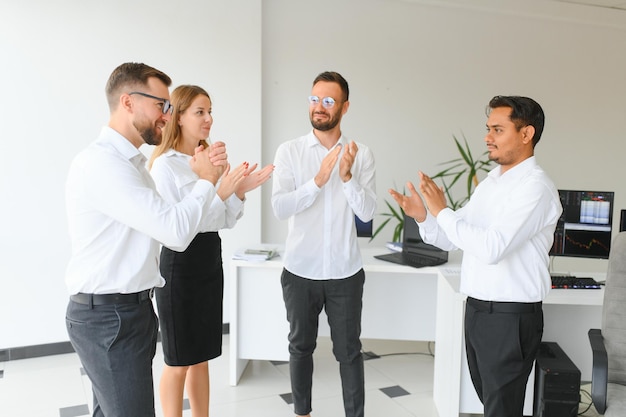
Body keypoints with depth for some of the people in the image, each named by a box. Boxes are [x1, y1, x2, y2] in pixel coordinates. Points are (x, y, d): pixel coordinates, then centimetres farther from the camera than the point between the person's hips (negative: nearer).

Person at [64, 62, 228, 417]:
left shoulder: (131, 161, 15)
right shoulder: (101, 162, -19)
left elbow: (165, 222, 8)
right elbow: (177, 232, -26)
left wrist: (204, 176, -4)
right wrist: (207, 180, -10)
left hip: (130, 309, 10)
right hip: (108, 316, -10)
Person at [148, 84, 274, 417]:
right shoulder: (165, 164, -11)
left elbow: (226, 221, 9)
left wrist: (240, 192, -8)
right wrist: (220, 193, -22)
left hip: (210, 260, 7)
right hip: (180, 264, -7)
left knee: (202, 356, 17)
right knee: (178, 361, 8)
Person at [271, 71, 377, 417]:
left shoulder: (361, 154, -2)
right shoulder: (289, 151, -4)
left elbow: (367, 212, -9)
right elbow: (279, 208, -15)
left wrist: (347, 176, -24)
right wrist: (318, 181, -26)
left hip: (345, 272, 0)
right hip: (300, 271, 1)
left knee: (349, 350, 11)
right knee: (301, 346, 17)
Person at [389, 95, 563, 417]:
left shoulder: (535, 187, -17)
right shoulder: (490, 181, 10)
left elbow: (492, 248, -28)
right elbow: (452, 239, 10)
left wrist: (442, 211, -22)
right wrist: (423, 217, -8)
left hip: (510, 317, -8)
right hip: (477, 309, 8)